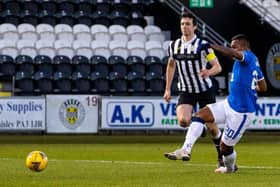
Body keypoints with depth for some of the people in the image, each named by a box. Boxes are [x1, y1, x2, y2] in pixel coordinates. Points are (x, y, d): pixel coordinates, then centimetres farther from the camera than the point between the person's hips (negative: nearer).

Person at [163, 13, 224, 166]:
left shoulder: (203, 45, -12)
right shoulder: (174, 46, 2)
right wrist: (167, 89, 15)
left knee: (212, 127, 4)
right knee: (183, 121, -25)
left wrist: (209, 72, -37)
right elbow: (171, 66, 18)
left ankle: (222, 156, 24)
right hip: (186, 91, 3)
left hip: (205, 90, -3)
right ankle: (198, 129, 5)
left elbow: (217, 67, -14)